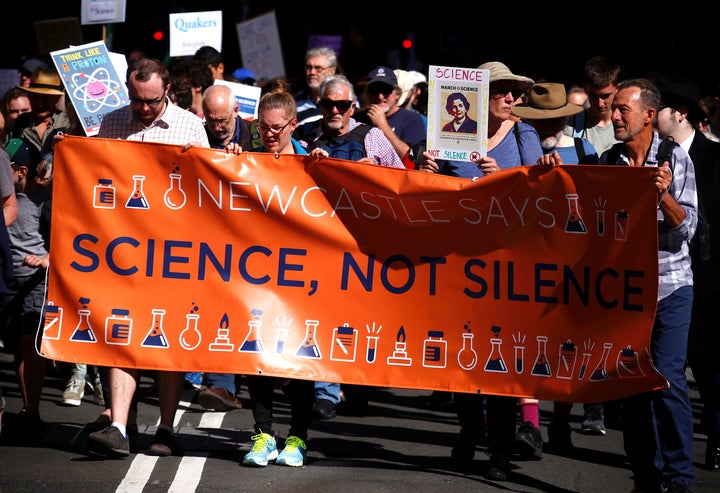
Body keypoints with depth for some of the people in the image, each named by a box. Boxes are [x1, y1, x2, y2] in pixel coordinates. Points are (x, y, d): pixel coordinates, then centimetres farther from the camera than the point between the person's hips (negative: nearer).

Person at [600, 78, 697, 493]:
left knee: (668, 379, -10)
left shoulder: (676, 159, -3)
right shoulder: (608, 161, 6)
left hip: (669, 285, -4)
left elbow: (687, 228, -6)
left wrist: (663, 194, -22)